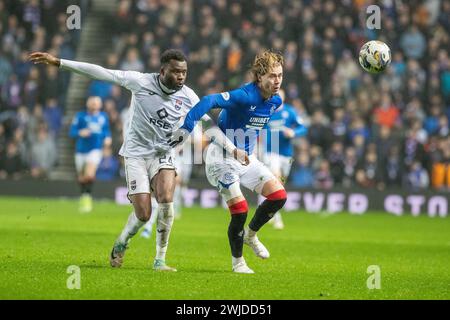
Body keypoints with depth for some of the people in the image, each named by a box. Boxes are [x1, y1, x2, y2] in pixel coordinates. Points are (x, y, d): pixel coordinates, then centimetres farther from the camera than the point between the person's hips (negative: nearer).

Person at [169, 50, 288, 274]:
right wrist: (186, 128, -47)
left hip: (246, 158, 8)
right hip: (223, 158, -8)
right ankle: (237, 262, 8)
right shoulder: (244, 96, -26)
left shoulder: (275, 101, 0)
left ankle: (251, 234, 21)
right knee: (240, 210, -14)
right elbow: (209, 101, -38)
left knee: (279, 196, -3)